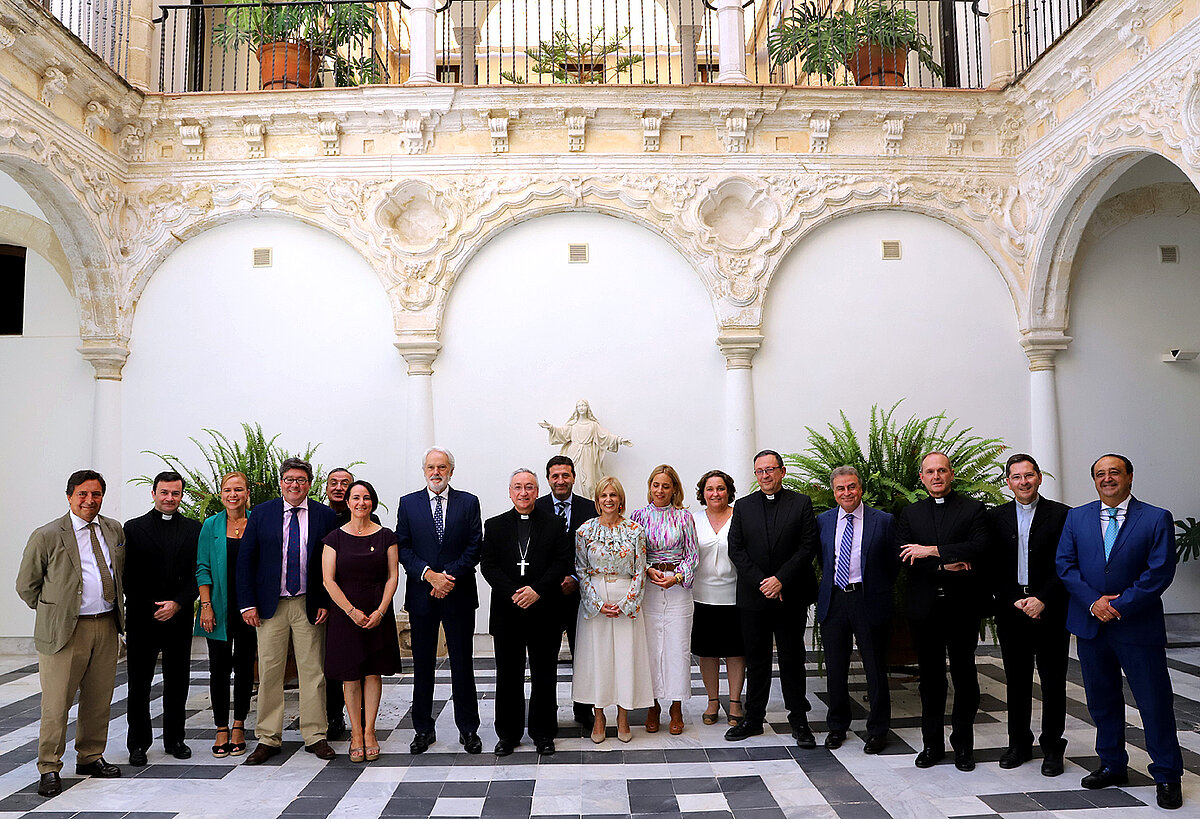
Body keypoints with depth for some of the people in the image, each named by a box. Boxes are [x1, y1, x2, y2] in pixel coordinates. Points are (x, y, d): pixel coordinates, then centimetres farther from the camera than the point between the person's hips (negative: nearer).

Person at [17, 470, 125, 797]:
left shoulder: (115, 530, 9)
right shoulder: (46, 536, -6)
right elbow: (27, 585, 3)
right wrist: (53, 611, 5)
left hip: (107, 626, 5)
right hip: (66, 630, -4)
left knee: (99, 700, 12)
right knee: (56, 703, 0)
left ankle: (90, 757, 27)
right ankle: (49, 769, 13)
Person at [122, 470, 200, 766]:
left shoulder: (193, 529, 7)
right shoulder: (134, 528, 3)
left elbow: (199, 573, 3)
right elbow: (127, 576, -1)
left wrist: (178, 603, -9)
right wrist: (152, 609, -8)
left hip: (179, 617, 1)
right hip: (142, 619, -1)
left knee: (178, 682, 9)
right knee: (139, 684, 5)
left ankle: (174, 739, 22)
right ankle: (138, 743, 17)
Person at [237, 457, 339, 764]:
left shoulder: (325, 516, 1)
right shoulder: (261, 514, 3)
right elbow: (245, 560, 3)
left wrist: (327, 603, -5)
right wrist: (247, 603, -3)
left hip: (310, 605, 0)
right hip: (271, 605, 0)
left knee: (312, 671, 5)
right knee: (269, 672, 4)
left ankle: (315, 736, 16)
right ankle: (268, 739, 16)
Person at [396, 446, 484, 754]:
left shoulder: (469, 503, 4)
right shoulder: (408, 503, 6)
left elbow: (474, 547, -2)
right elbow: (403, 547, 0)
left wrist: (449, 576, -14)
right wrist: (429, 575, -13)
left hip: (459, 594, -1)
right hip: (421, 595, 1)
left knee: (462, 663, 5)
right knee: (422, 665, 9)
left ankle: (468, 729, 17)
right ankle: (423, 729, 21)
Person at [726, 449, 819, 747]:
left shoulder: (801, 503, 1)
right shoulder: (743, 506, 7)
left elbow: (808, 547, -5)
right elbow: (736, 549, 1)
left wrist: (781, 580, -13)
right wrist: (761, 582, -9)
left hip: (791, 596, -2)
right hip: (753, 597, 2)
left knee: (792, 659, 6)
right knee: (756, 660, 9)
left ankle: (798, 720, 18)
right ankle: (753, 718, 20)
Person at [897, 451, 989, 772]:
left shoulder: (973, 509, 3)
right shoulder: (909, 514, 10)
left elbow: (980, 547, -13)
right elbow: (903, 557, -2)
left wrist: (933, 550, -19)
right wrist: (944, 565, -16)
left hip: (963, 605, -2)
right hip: (924, 607, 2)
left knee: (964, 674, 5)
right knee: (930, 676, 9)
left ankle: (963, 745, 18)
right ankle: (932, 743, 20)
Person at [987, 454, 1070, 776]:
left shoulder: (1061, 514, -1)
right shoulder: (996, 517, 6)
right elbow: (992, 567, 4)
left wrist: (1042, 601, -13)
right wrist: (1013, 602, -7)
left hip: (1050, 611, -2)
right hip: (1011, 610, 2)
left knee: (1053, 683, 5)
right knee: (1016, 681, 10)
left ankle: (1052, 748, 18)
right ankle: (1019, 744, 22)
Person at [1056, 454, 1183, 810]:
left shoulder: (1157, 519, -3)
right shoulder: (1076, 517, 7)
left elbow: (1160, 571, -10)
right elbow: (1064, 564, 2)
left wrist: (1119, 604, -15)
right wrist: (1093, 601, -11)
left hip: (1138, 625, -3)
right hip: (1090, 623, 3)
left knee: (1155, 702, 2)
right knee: (1101, 700, 13)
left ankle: (1167, 777, 18)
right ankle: (1112, 766, 28)